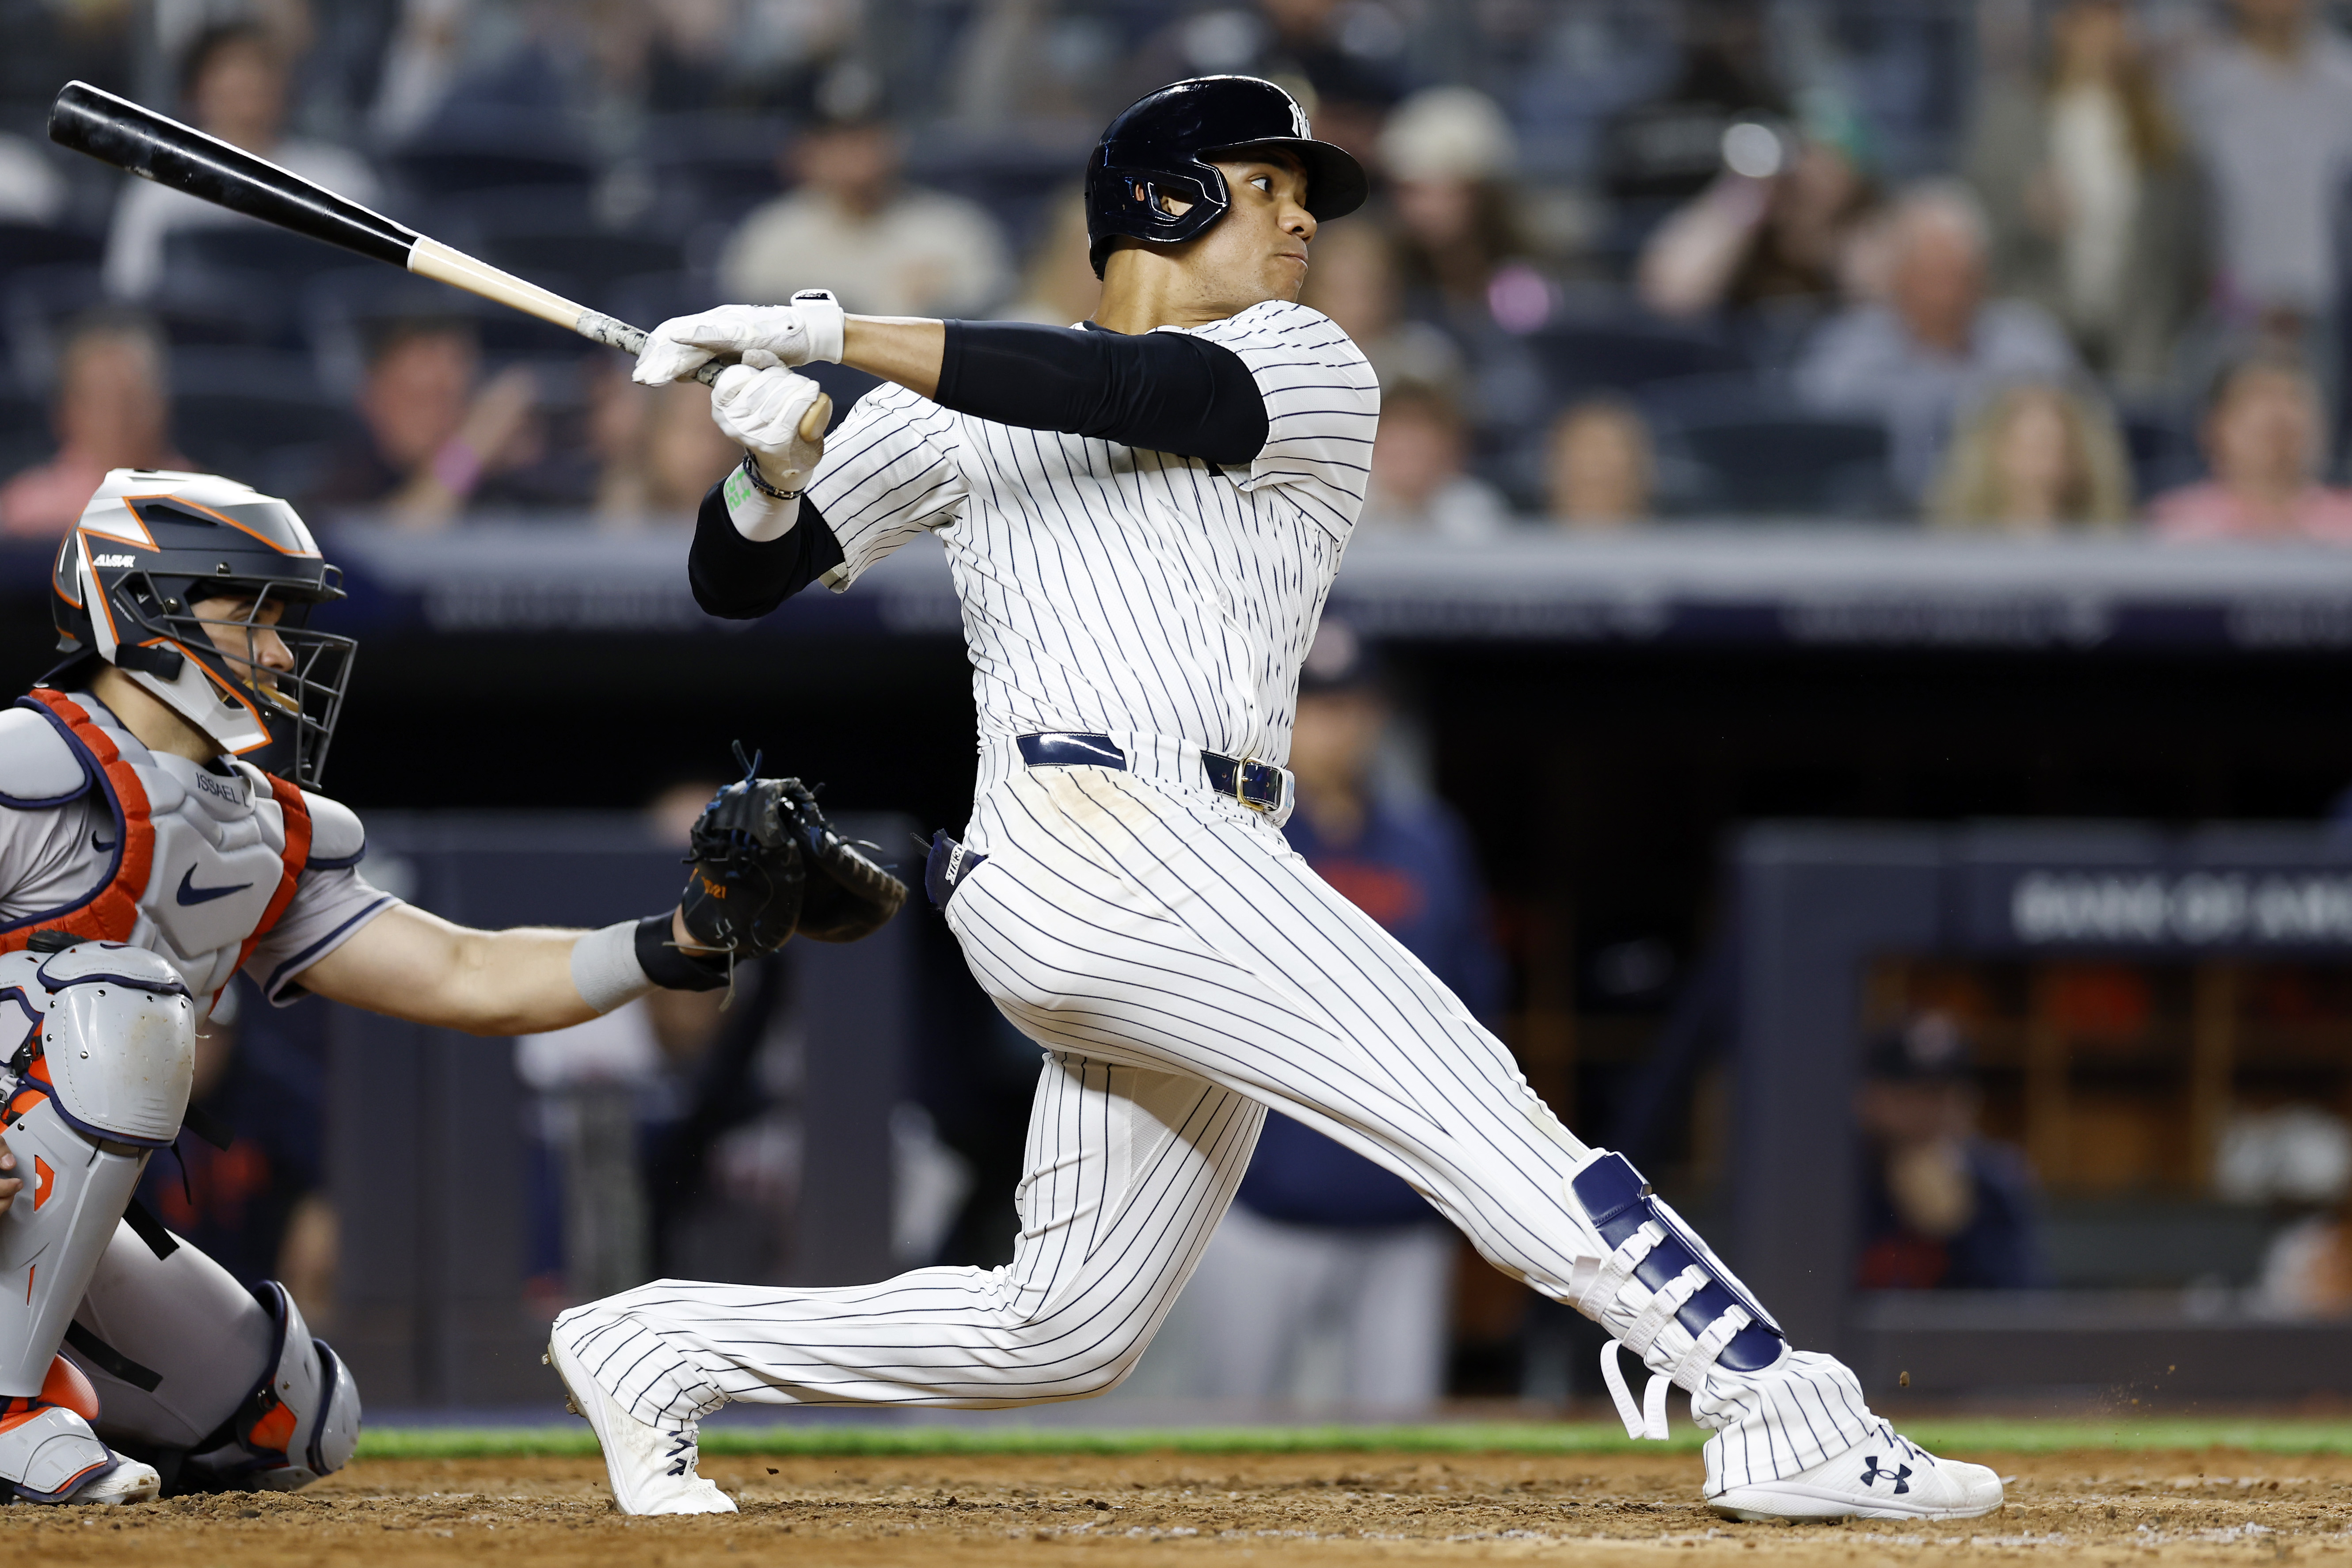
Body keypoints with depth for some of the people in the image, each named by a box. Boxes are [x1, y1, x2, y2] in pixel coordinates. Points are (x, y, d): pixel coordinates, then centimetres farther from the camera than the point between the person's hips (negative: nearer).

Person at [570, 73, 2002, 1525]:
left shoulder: (1314, 374, 13)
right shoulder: (959, 410, 13)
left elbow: (1148, 396, -8)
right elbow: (738, 581, 15)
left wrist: (828, 336, -14)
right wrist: (775, 468, -10)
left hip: (1200, 886, 5)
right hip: (1089, 839, -5)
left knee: (1065, 1332, 5)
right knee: (1468, 1092, -18)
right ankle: (1782, 1415, -26)